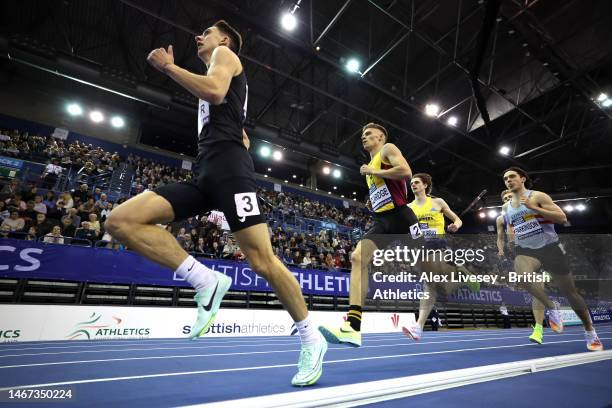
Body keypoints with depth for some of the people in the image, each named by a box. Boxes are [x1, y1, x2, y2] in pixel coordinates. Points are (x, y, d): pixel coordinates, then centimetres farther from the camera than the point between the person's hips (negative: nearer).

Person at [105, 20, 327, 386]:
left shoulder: (226, 53, 15)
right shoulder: (218, 80, 38)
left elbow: (215, 91, -10)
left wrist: (168, 66, 2)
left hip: (227, 166, -9)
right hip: (205, 173, 9)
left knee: (263, 261, -14)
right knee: (120, 222, -5)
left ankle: (311, 339, 5)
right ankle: (207, 281, -11)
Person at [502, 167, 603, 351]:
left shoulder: (538, 196, -6)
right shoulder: (506, 207, 8)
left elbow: (562, 218, -14)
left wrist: (534, 208, -22)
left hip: (550, 247, -2)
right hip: (525, 250, 2)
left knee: (570, 292, 9)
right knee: (522, 276, -32)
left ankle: (590, 332, 32)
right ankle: (552, 308, -6)